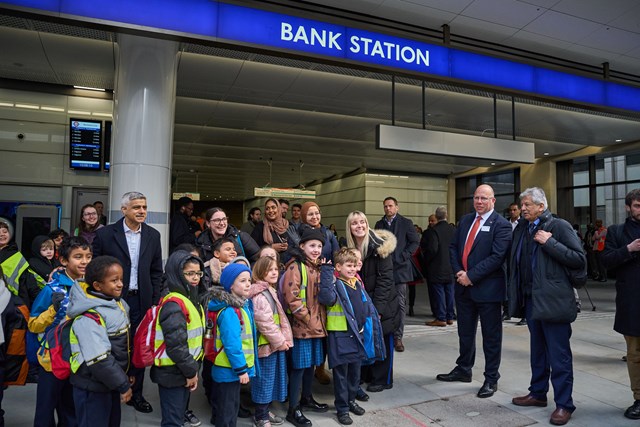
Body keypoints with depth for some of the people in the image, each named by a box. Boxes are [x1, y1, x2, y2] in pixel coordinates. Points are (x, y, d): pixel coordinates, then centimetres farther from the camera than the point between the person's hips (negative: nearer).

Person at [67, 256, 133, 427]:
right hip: (92, 387, -8)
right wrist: (123, 385, -21)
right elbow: (99, 360, -29)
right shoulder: (89, 318, -25)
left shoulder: (117, 304, 1)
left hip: (110, 382, 8)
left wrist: (126, 375, 14)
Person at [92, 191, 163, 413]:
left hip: (141, 300, 3)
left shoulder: (153, 235, 3)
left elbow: (156, 271, 7)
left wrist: (155, 301, 2)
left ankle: (135, 393, 27)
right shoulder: (105, 234, -6)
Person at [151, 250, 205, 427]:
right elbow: (176, 345, -27)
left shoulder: (189, 298, 8)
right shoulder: (174, 304, -23)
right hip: (172, 373, -9)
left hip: (183, 371, 9)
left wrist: (191, 370, 14)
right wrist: (191, 371, -17)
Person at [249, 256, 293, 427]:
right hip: (267, 344, -10)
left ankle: (265, 411, 33)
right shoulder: (259, 295, -18)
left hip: (277, 343, 10)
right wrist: (279, 341, -16)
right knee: (264, 380, 2)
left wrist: (284, 339, 11)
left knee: (272, 378, 18)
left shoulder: (271, 291, 13)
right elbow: (265, 322, -23)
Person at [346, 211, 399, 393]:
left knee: (382, 340, 4)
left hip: (382, 303, -5)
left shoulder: (380, 245, -14)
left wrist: (378, 308, -19)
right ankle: (366, 375, 28)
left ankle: (383, 380, 19)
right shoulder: (349, 247, 2)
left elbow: (385, 277, -16)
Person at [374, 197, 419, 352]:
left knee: (400, 304, -1)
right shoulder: (379, 224, 13)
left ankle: (398, 337, 6)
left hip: (400, 268, -3)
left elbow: (415, 241, 0)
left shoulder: (406, 223, 2)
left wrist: (404, 256, -9)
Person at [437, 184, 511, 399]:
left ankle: (491, 379, 22)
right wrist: (458, 272, -5)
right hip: (464, 286, 6)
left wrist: (471, 276, -18)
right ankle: (463, 370, 35)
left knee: (491, 336, 8)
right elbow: (453, 247, 10)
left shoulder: (501, 225, -10)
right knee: (465, 332, 19)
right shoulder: (465, 220, 10)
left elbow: (497, 256, -18)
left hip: (487, 287, -6)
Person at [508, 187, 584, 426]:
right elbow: (515, 261, 16)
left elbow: (580, 260, -14)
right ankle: (538, 393, 32)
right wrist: (515, 294, 7)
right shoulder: (521, 229, 9)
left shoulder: (559, 226, -9)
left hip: (553, 301, -6)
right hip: (530, 300, 7)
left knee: (559, 356, 1)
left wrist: (550, 243, -19)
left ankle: (564, 404, 12)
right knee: (538, 351, 19)